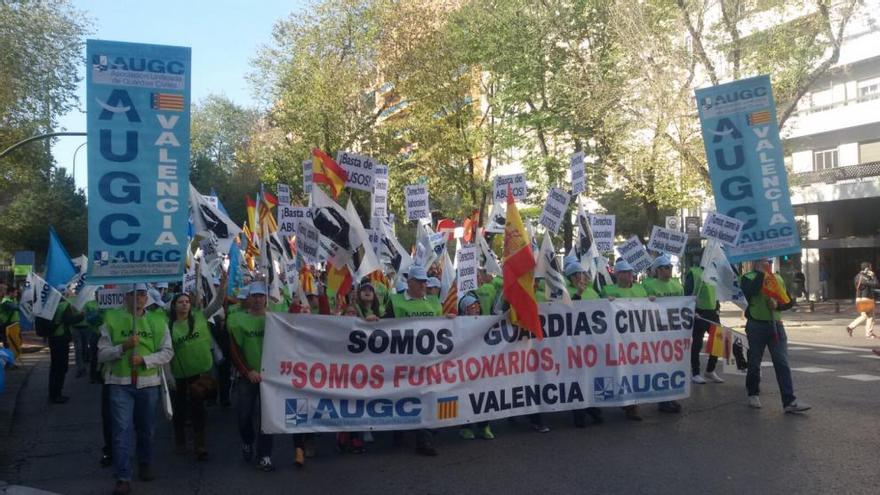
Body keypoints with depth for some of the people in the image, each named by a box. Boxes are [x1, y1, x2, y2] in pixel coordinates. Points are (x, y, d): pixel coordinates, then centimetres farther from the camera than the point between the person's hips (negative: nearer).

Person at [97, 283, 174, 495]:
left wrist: (145, 359, -16)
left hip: (148, 383, 2)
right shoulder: (112, 320, 0)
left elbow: (167, 352, 0)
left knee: (146, 429, 16)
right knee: (121, 430, -6)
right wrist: (123, 346, -19)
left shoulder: (157, 322, 4)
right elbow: (101, 354, -2)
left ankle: (145, 465, 35)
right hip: (120, 383, -2)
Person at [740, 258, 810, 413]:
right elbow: (750, 291, -23)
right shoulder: (748, 278, 0)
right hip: (756, 325, -3)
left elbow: (789, 301, 11)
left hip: (775, 325, 3)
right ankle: (753, 394, 25)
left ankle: (789, 401, -8)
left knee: (782, 363, -5)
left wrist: (777, 304, -9)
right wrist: (761, 273, -14)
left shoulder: (778, 279, 14)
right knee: (754, 363, 7)